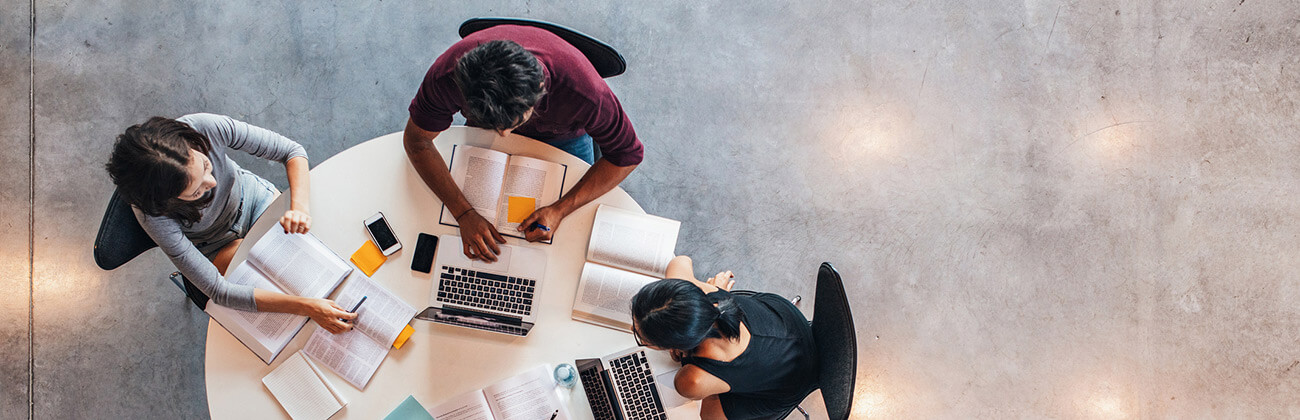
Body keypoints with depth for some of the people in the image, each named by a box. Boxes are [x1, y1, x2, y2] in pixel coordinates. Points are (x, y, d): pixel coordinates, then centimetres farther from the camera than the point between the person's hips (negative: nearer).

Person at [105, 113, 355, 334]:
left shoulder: (207, 129, -36)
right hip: (217, 245, -2)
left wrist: (299, 206, -42)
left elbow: (291, 150, -23)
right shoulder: (154, 214, -38)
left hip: (251, 196, 3)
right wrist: (306, 307, -44)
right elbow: (219, 291, -36)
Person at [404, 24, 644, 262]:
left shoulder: (582, 90, -46)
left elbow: (627, 154, -30)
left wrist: (560, 210, -38)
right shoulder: (448, 74, -42)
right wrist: (464, 214, -37)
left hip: (563, 137, -1)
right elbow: (416, 140, -25)